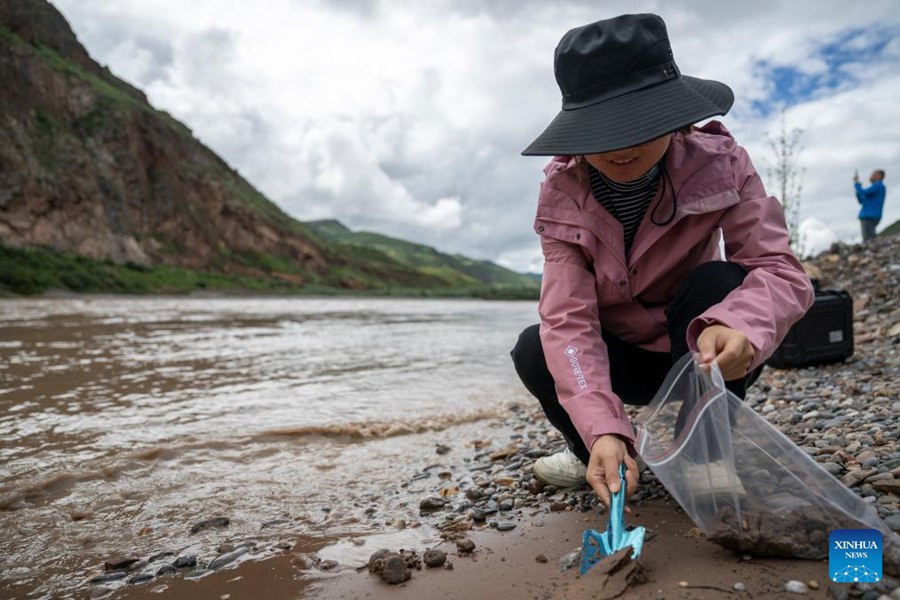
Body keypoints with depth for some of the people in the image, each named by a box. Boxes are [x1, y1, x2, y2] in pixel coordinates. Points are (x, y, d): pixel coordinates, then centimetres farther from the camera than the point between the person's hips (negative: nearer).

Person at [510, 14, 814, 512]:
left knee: (720, 283, -31)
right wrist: (603, 430, -44)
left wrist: (734, 325, -51)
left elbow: (781, 270, -27)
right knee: (534, 353, -27)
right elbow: (568, 319, -29)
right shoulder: (561, 193, -20)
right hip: (617, 354, 1)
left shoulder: (719, 163, -19)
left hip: (695, 348, 0)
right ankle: (591, 450, 5)